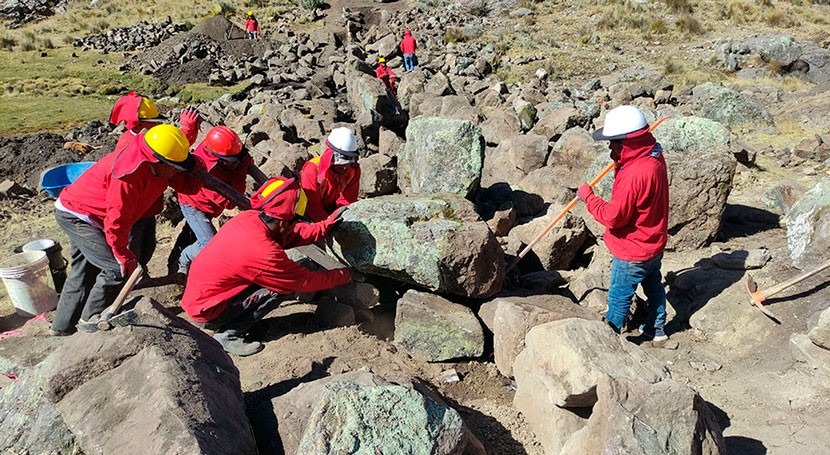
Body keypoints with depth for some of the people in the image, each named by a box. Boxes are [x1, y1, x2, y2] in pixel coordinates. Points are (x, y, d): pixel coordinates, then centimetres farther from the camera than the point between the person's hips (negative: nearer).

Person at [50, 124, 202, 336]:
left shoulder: (157, 166, -10)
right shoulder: (129, 175, -34)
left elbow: (187, 184, -10)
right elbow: (116, 222, -30)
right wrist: (125, 258, -20)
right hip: (75, 214, -10)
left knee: (83, 272, 18)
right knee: (117, 268, -14)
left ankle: (61, 327, 31)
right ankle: (90, 319, 5)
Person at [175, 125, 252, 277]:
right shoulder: (210, 175, -44)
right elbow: (229, 202, -39)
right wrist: (241, 172, -39)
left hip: (202, 203, 8)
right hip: (194, 206, -8)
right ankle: (185, 261, 12)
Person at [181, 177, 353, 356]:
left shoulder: (249, 217, -9)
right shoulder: (263, 253, -30)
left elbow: (296, 234, 8)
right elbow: (306, 281, -17)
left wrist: (327, 225, 2)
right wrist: (343, 275, -4)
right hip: (205, 313, -8)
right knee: (283, 288, -17)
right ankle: (227, 336, -6)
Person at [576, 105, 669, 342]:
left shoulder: (635, 174, -35)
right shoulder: (654, 157, -5)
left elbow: (613, 217, -29)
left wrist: (588, 196, -18)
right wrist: (620, 163, -5)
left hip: (633, 253, -10)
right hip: (654, 244, 10)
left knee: (618, 298, 9)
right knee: (653, 286, 27)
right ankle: (657, 329, 47)